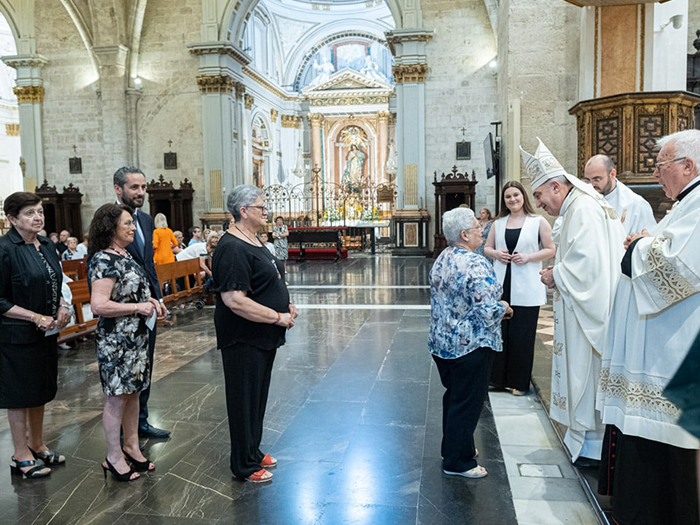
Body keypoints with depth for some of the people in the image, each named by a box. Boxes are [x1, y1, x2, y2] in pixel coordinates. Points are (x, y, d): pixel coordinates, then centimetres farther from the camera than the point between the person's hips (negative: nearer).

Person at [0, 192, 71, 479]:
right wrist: (37, 317, -20)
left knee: (40, 390, 18)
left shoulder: (46, 245, 7)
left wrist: (62, 307, 0)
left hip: (47, 333, 7)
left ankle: (37, 445, 34)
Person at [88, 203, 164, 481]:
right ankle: (114, 457, 18)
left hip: (136, 336, 9)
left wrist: (149, 299, 5)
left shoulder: (124, 256, 10)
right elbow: (99, 305, -26)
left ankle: (131, 446, 31)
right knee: (117, 397, 3)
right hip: (116, 341, -9)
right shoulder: (104, 260, -19)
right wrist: (138, 307, -19)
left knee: (133, 392, 17)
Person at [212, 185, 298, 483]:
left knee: (258, 397, 21)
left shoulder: (253, 242, 11)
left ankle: (253, 452, 37)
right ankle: (245, 466, 20)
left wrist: (285, 304, 6)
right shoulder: (232, 249, -22)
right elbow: (234, 300, -28)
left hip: (263, 337, 10)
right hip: (244, 340, -10)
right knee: (244, 400, 5)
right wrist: (278, 317, -22)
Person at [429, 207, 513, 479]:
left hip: (442, 342, 9)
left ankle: (452, 448, 37)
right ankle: (458, 462, 18)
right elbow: (487, 311, -28)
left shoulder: (441, 260, 5)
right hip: (470, 346, -9)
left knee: (453, 396, 22)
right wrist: (504, 307, -6)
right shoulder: (476, 265, -23)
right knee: (468, 402, 5)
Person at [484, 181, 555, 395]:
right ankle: (498, 377, 21)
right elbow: (487, 248, 17)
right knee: (499, 331, 7)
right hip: (501, 286, 4)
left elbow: (550, 250, -1)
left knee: (522, 335, 2)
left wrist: (528, 257, -15)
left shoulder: (538, 222, 1)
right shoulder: (498, 223, 13)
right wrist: (496, 254, -5)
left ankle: (519, 382, 16)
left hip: (526, 288, -4)